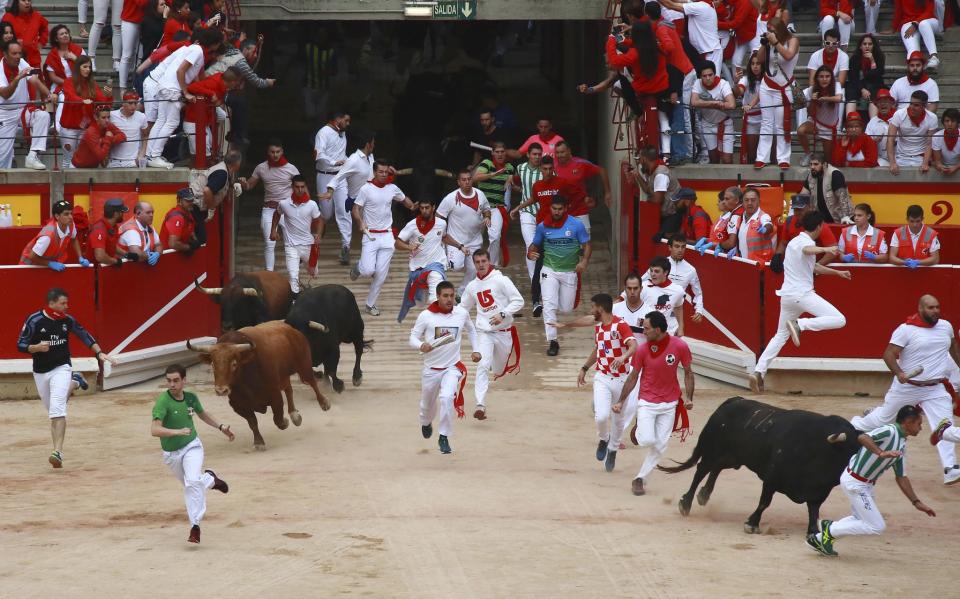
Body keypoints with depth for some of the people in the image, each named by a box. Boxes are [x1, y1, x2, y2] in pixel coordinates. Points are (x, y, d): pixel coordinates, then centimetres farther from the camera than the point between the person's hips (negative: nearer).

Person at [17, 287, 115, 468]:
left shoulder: (67, 320, -4)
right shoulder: (34, 320, -13)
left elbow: (84, 335, 9)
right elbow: (21, 345, -8)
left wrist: (99, 353, 0)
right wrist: (37, 348, -27)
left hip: (61, 368, -1)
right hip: (41, 372, 1)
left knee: (57, 410, -19)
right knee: (52, 411, 15)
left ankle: (58, 451, -24)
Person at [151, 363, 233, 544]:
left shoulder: (191, 398, -7)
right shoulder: (163, 402, -24)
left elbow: (202, 414, 18)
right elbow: (154, 430, -37)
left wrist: (220, 427, 13)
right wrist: (177, 431, -50)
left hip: (192, 446, 1)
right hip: (171, 454, -1)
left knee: (193, 482, -23)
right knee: (190, 485, 16)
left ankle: (195, 526, -17)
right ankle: (209, 479, 49)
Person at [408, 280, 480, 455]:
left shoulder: (462, 313, -3)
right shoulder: (426, 316, -11)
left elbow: (471, 330, 19)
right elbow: (413, 337, -6)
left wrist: (475, 350, 13)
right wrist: (421, 345, -27)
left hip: (452, 367, 0)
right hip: (431, 368, 0)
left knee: (447, 398, -24)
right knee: (427, 404, 17)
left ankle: (444, 437, -8)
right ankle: (426, 423, 54)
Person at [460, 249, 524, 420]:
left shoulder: (501, 280, -8)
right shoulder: (472, 286, 6)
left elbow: (518, 301, -9)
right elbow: (463, 308, 20)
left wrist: (503, 314, -22)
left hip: (504, 331, -1)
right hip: (484, 333, 1)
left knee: (499, 370, 15)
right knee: (482, 366, -19)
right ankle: (480, 405, -24)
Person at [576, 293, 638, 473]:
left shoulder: (620, 325, -15)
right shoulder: (598, 326, 8)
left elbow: (634, 346, -30)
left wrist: (623, 357, -49)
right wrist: (584, 368, 25)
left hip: (620, 379, -4)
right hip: (602, 378, 4)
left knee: (617, 419, 9)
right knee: (601, 416, -17)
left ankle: (612, 451, 31)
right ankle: (603, 439, 14)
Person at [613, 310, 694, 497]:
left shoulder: (680, 346, -12)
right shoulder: (642, 350, -12)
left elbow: (688, 373, 2)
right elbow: (632, 377, 0)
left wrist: (689, 398, -7)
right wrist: (621, 402, -1)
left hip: (669, 403, 1)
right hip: (646, 401, -1)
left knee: (660, 445, 0)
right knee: (647, 440, -15)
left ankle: (640, 479, 14)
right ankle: (639, 431, 21)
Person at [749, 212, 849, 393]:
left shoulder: (794, 241, 22)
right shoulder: (806, 242, -7)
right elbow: (807, 250, -35)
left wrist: (837, 272, 39)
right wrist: (825, 249, -53)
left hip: (787, 295, 9)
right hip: (803, 294, -9)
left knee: (781, 336, 19)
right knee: (839, 320, -14)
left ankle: (758, 372, 6)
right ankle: (800, 325, -25)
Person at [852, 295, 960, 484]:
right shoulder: (906, 329, -15)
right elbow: (889, 354, -18)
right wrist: (898, 373, -34)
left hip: (935, 389, 3)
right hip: (907, 387, -3)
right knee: (883, 418, 14)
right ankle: (853, 426, 44)